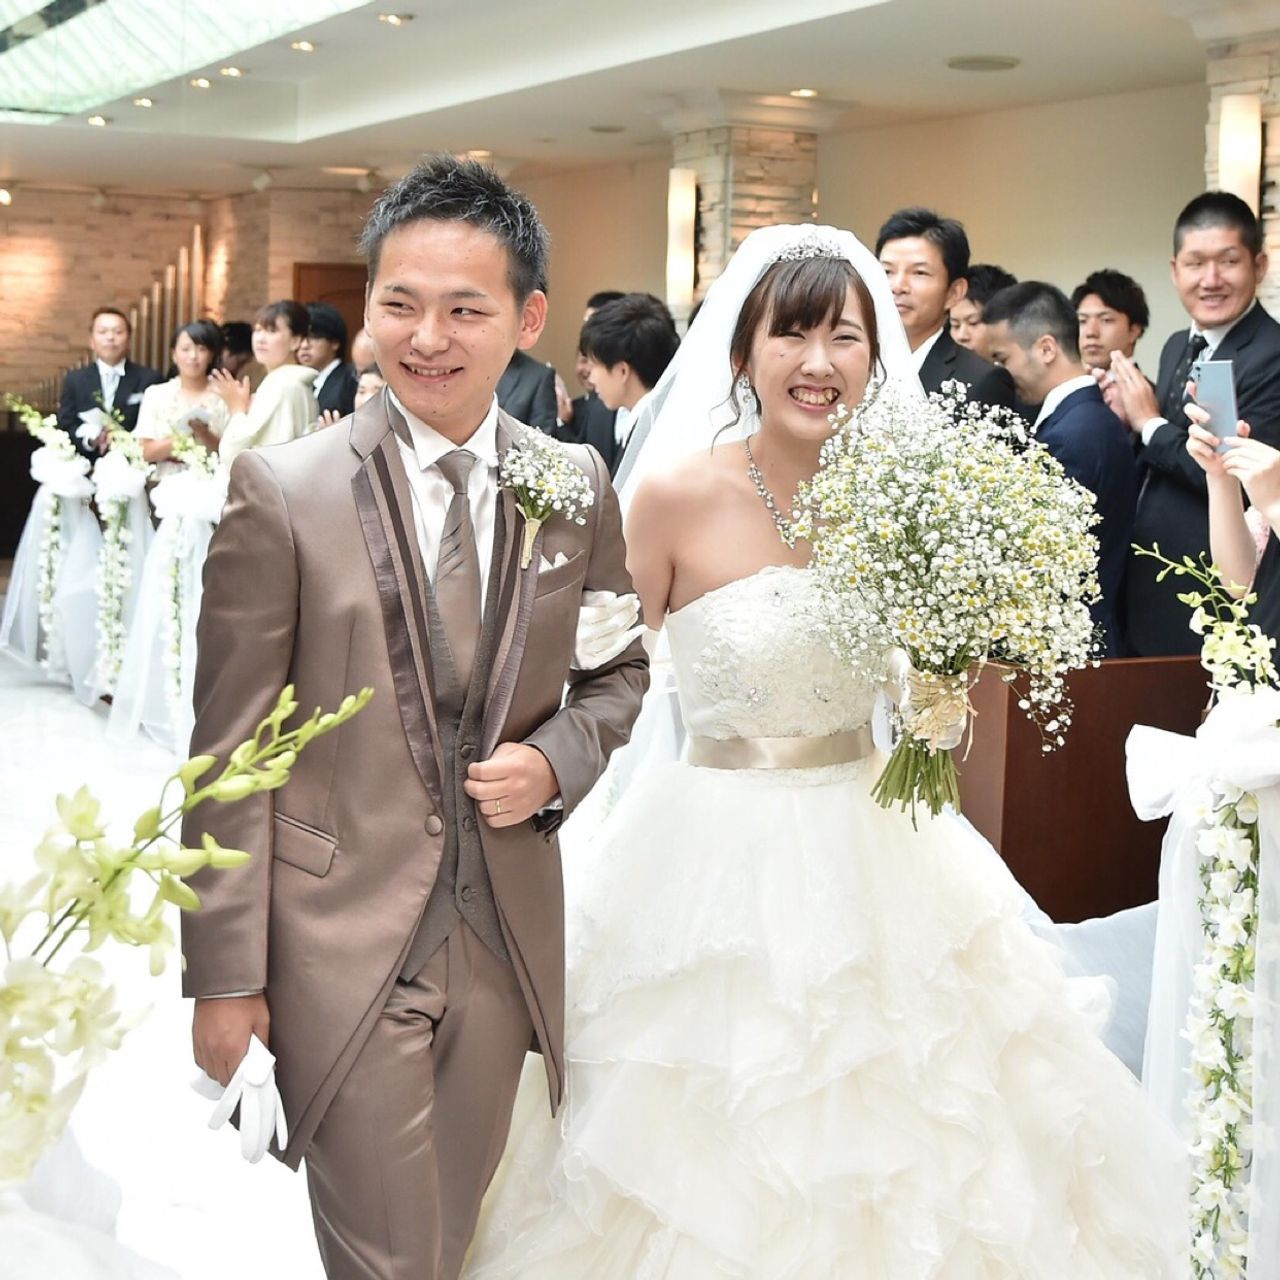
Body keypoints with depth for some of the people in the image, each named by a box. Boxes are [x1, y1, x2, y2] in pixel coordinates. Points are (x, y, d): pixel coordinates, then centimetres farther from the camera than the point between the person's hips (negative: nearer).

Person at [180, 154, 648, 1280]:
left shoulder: (575, 483, 0)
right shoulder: (282, 491, -11)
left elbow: (623, 667, 15)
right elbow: (232, 752, -9)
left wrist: (559, 761, -7)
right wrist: (226, 976, -9)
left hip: (507, 936, 4)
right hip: (342, 943, -4)